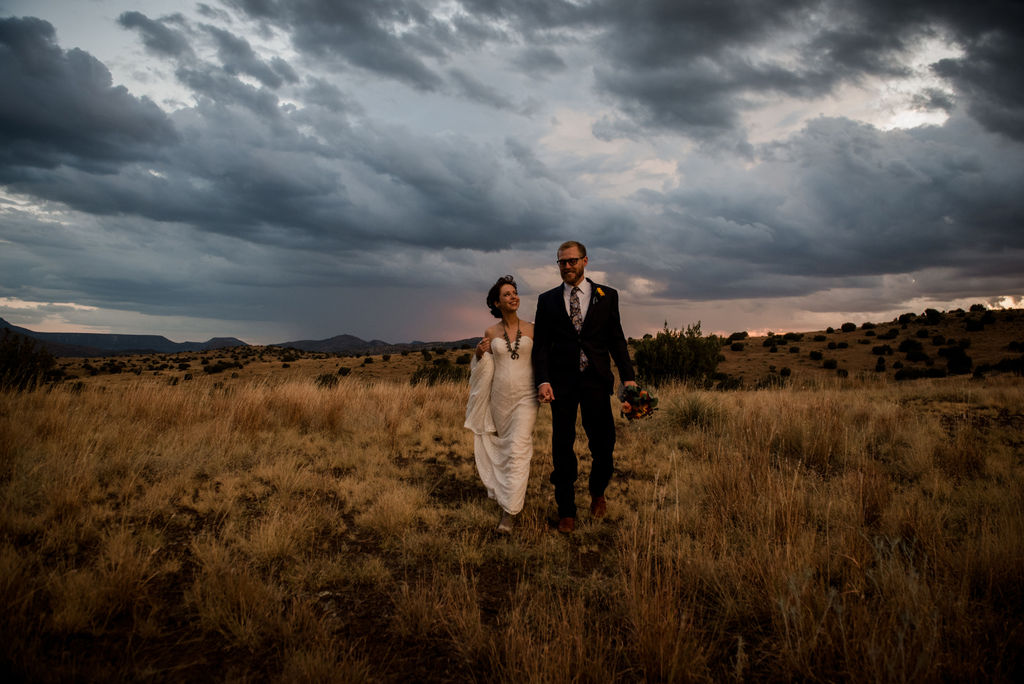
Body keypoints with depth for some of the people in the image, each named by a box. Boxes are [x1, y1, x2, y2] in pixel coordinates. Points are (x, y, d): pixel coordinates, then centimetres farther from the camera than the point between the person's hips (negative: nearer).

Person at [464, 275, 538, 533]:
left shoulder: (531, 329, 1)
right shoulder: (490, 333, 4)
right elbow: (484, 370, 11)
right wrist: (480, 354, -8)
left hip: (525, 396, -2)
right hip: (499, 396, 3)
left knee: (518, 449, -12)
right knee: (504, 446, 14)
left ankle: (509, 511, -9)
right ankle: (517, 488, 40)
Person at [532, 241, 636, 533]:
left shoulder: (607, 296, 7)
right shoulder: (547, 300, 8)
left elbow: (616, 339, 6)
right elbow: (541, 344, 3)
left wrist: (628, 376, -3)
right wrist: (543, 381, -10)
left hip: (596, 380, 0)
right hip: (562, 382, 0)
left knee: (603, 443, 3)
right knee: (562, 447, 5)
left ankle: (597, 492, 34)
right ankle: (566, 511, 18)